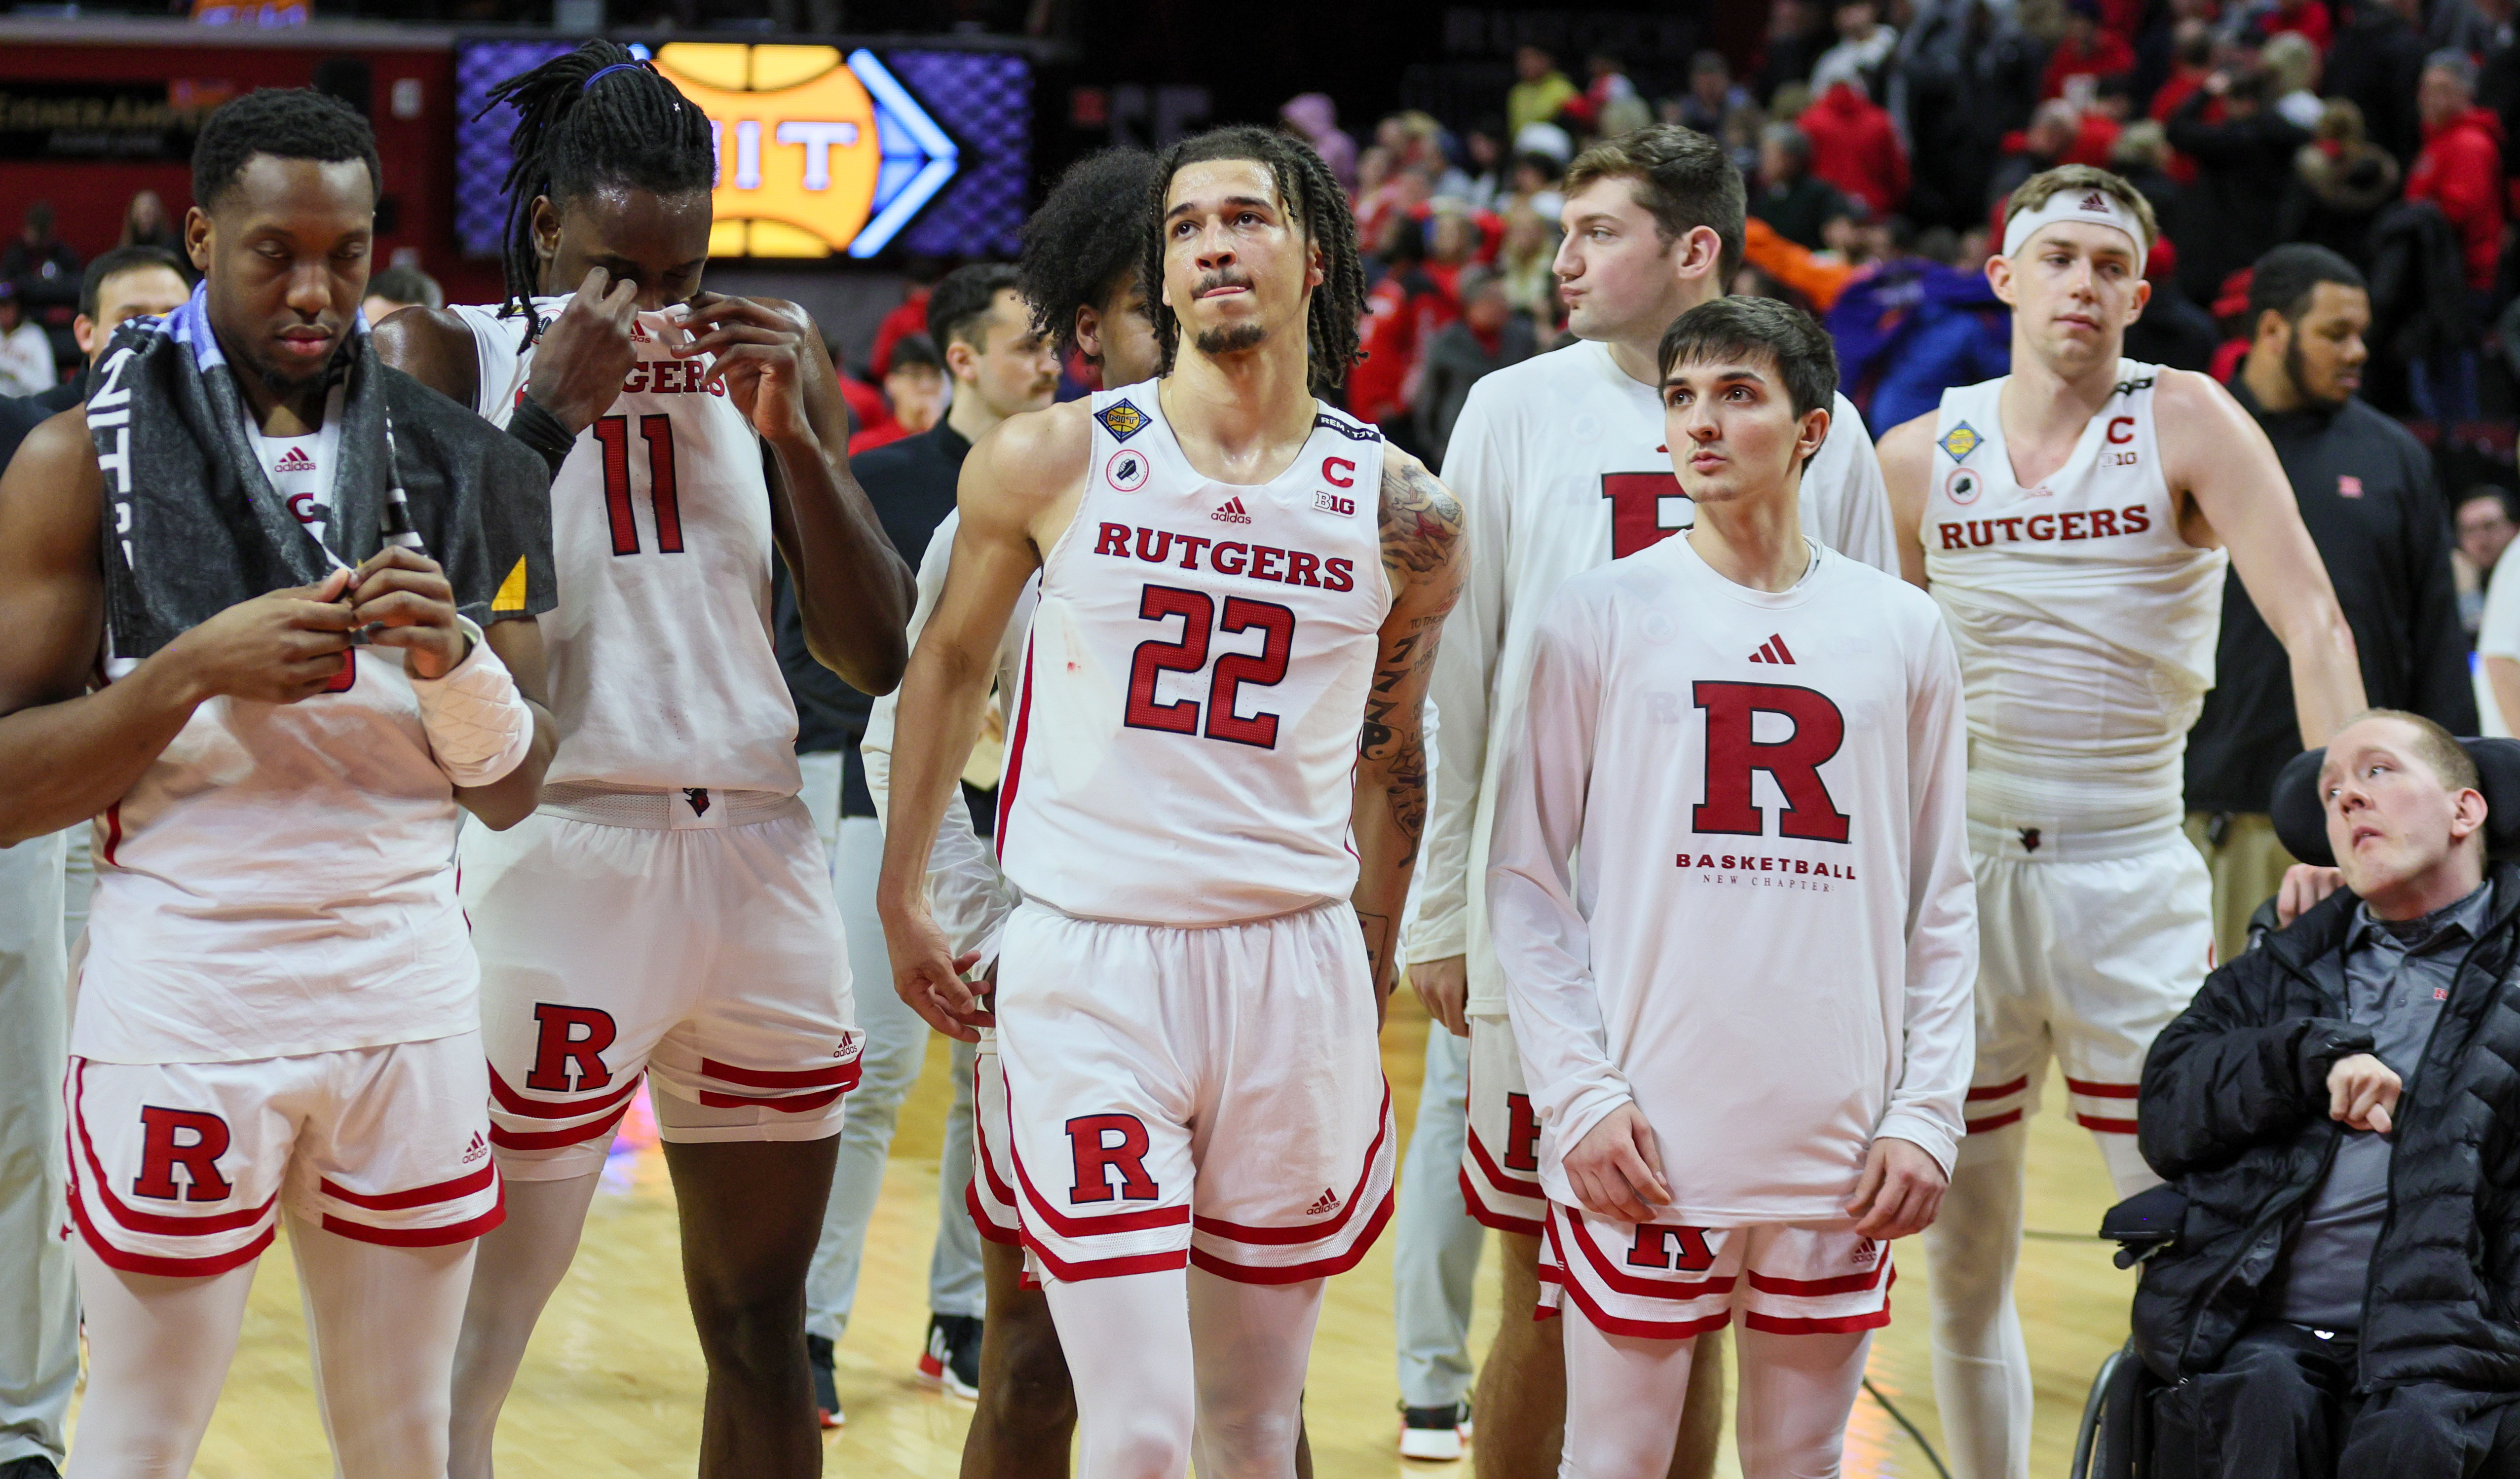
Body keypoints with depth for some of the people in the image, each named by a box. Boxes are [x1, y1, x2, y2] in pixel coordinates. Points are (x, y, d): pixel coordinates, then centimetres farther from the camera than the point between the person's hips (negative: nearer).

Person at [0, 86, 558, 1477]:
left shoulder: (451, 467, 7)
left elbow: (510, 790, 8)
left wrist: (452, 654, -11)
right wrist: (198, 665, -19)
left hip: (408, 998, 3)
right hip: (181, 1006, -3)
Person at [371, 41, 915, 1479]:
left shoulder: (763, 360, 10)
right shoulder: (448, 357, -1)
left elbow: (879, 655, 6)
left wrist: (790, 430, -5)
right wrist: (551, 410, -16)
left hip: (759, 858, 5)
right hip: (554, 858, -5)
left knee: (761, 1325, 12)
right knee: (475, 1333, -5)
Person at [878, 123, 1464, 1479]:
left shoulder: (1402, 516, 2)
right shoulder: (1051, 464, -1)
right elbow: (950, 659, 14)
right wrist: (902, 902, 17)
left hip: (1294, 963, 2)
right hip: (1086, 964, -2)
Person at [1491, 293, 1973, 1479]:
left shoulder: (1902, 632, 8)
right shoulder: (1602, 618, 2)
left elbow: (1941, 903, 11)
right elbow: (1526, 880, 1)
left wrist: (1927, 1114, 1)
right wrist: (1581, 1098, -9)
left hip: (1838, 1151, 2)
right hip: (1645, 1143, -2)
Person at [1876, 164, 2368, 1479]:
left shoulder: (2186, 423, -4)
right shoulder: (1921, 457, 5)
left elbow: (2314, 624, -12)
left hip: (2130, 878, -3)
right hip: (1962, 876, 3)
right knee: (1964, 1261, 7)